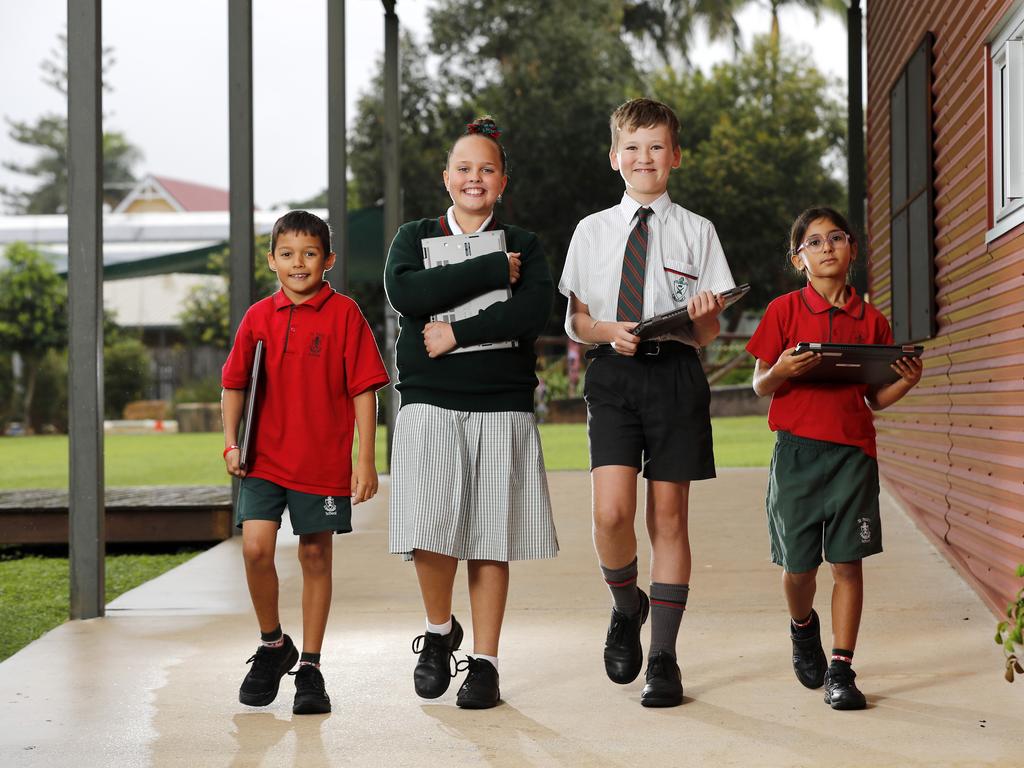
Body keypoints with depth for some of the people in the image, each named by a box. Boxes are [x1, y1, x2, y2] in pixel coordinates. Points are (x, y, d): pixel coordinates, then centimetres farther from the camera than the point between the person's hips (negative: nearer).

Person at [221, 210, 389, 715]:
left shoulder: (344, 314, -4)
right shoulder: (258, 317, 5)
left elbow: (364, 389, -4)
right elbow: (235, 384, 14)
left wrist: (365, 460, -7)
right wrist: (231, 444, 2)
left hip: (324, 461, -2)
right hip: (265, 459, 2)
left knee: (316, 558, 6)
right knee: (255, 547, -11)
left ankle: (310, 668, 17)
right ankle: (272, 645, 14)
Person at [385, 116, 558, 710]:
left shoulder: (524, 246, 11)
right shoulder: (415, 237, 11)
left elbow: (535, 312, -8)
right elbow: (405, 293, -10)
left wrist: (458, 334, -13)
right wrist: (492, 272, -10)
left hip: (503, 409, 0)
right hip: (430, 405, 0)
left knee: (491, 540, 1)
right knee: (430, 531, -12)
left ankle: (485, 664, 10)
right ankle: (440, 630, 16)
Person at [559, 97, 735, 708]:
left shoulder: (696, 232, 8)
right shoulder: (592, 231, 11)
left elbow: (709, 333, 7)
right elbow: (575, 321, 10)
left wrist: (700, 317, -17)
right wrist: (609, 332, -11)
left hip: (675, 374, 0)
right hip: (613, 374, 0)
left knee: (669, 515, 2)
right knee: (612, 512, -14)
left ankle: (663, 657, 10)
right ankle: (626, 607, 17)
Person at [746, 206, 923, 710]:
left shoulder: (872, 321, 9)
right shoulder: (785, 311, 2)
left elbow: (876, 398, 13)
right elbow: (760, 386, 4)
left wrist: (906, 381, -6)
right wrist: (781, 372, -17)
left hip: (853, 451, 2)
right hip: (798, 447, -1)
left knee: (848, 563, -2)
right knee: (798, 564, 3)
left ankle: (841, 671, 6)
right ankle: (803, 628, 35)